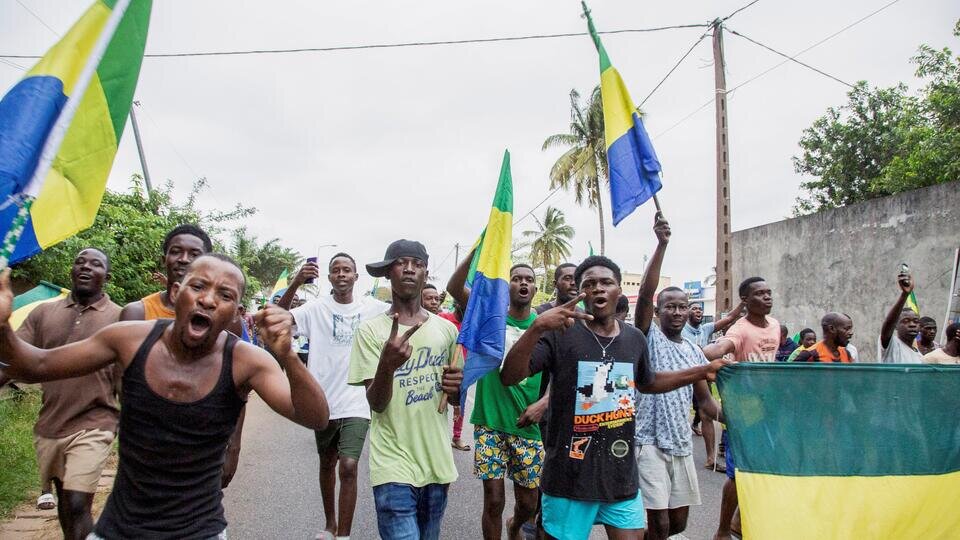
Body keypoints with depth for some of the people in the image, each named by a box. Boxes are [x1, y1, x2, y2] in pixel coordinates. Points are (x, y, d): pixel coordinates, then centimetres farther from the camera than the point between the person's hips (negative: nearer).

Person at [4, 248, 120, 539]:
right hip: (48, 426, 4)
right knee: (64, 499, 20)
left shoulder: (120, 319, -5)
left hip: (92, 426, -4)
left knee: (77, 505, -11)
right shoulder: (43, 313, 5)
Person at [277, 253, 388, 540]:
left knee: (348, 467, -9)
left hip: (356, 403, -1)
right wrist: (296, 283, -31)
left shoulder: (371, 307, -1)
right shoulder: (317, 308, -5)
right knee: (327, 464, 18)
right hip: (324, 401, 1)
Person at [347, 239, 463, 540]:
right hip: (394, 468, -4)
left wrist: (456, 387, -9)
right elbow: (376, 404, -13)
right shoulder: (371, 330, -7)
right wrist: (387, 364, -32)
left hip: (437, 463, 5)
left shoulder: (447, 329, 4)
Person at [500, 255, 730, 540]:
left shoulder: (635, 338, 6)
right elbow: (509, 377, -20)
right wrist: (537, 327, -35)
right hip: (570, 477, -4)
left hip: (622, 476, 5)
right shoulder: (561, 333, -11)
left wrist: (702, 371, 20)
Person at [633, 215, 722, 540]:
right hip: (649, 442, -6)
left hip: (682, 444, 6)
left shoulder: (694, 351, 10)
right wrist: (661, 244, -29)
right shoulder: (648, 338, -6)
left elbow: (705, 401, 15)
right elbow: (645, 293, -22)